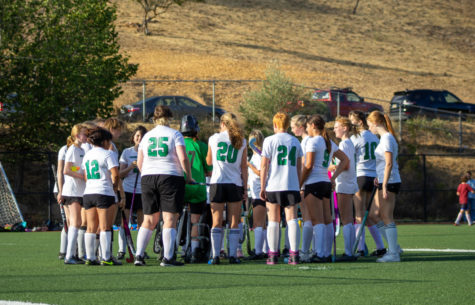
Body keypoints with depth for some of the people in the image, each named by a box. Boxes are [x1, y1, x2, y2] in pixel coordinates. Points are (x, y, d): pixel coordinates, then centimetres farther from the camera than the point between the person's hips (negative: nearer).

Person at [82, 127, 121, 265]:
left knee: (91, 227, 7)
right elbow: (115, 175, -15)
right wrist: (115, 187, 3)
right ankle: (106, 258, -8)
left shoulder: (87, 155, 15)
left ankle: (90, 257, 5)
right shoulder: (108, 154, -7)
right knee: (105, 227, -5)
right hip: (104, 192, -6)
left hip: (88, 192, 6)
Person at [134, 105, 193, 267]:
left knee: (149, 220, 10)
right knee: (170, 219, -3)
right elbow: (183, 159, -11)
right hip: (171, 177, -4)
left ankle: (139, 255, 3)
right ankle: (167, 258, -8)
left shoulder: (147, 136, 12)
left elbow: (139, 163, 11)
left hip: (148, 179, 4)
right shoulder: (175, 134, -1)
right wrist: (189, 177, -1)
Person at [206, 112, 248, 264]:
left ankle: (215, 256, -5)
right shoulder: (241, 141, 4)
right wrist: (245, 188, 8)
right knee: (234, 223, 4)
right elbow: (244, 167, 4)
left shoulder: (213, 138, 3)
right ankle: (233, 255, -2)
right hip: (235, 184, 0)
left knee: (217, 223, 1)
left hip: (217, 183, 0)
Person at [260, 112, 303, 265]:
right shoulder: (295, 141, 10)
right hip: (292, 186, 2)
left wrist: (262, 187, 0)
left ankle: (273, 255, 2)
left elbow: (264, 166, -4)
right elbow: (299, 166, 14)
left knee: (273, 221, 3)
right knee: (292, 219, 0)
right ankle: (294, 255, -7)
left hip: (273, 186, -2)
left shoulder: (270, 140, -2)